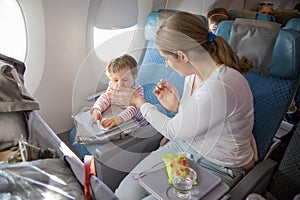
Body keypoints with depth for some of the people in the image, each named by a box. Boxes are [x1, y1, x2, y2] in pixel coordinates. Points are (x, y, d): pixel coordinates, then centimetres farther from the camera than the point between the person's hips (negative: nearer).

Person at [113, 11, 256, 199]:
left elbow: (173, 131, -17)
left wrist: (139, 101, -6)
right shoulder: (194, 71, -4)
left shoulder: (220, 87, -31)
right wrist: (176, 107, -8)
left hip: (218, 168, -6)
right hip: (185, 146, 7)